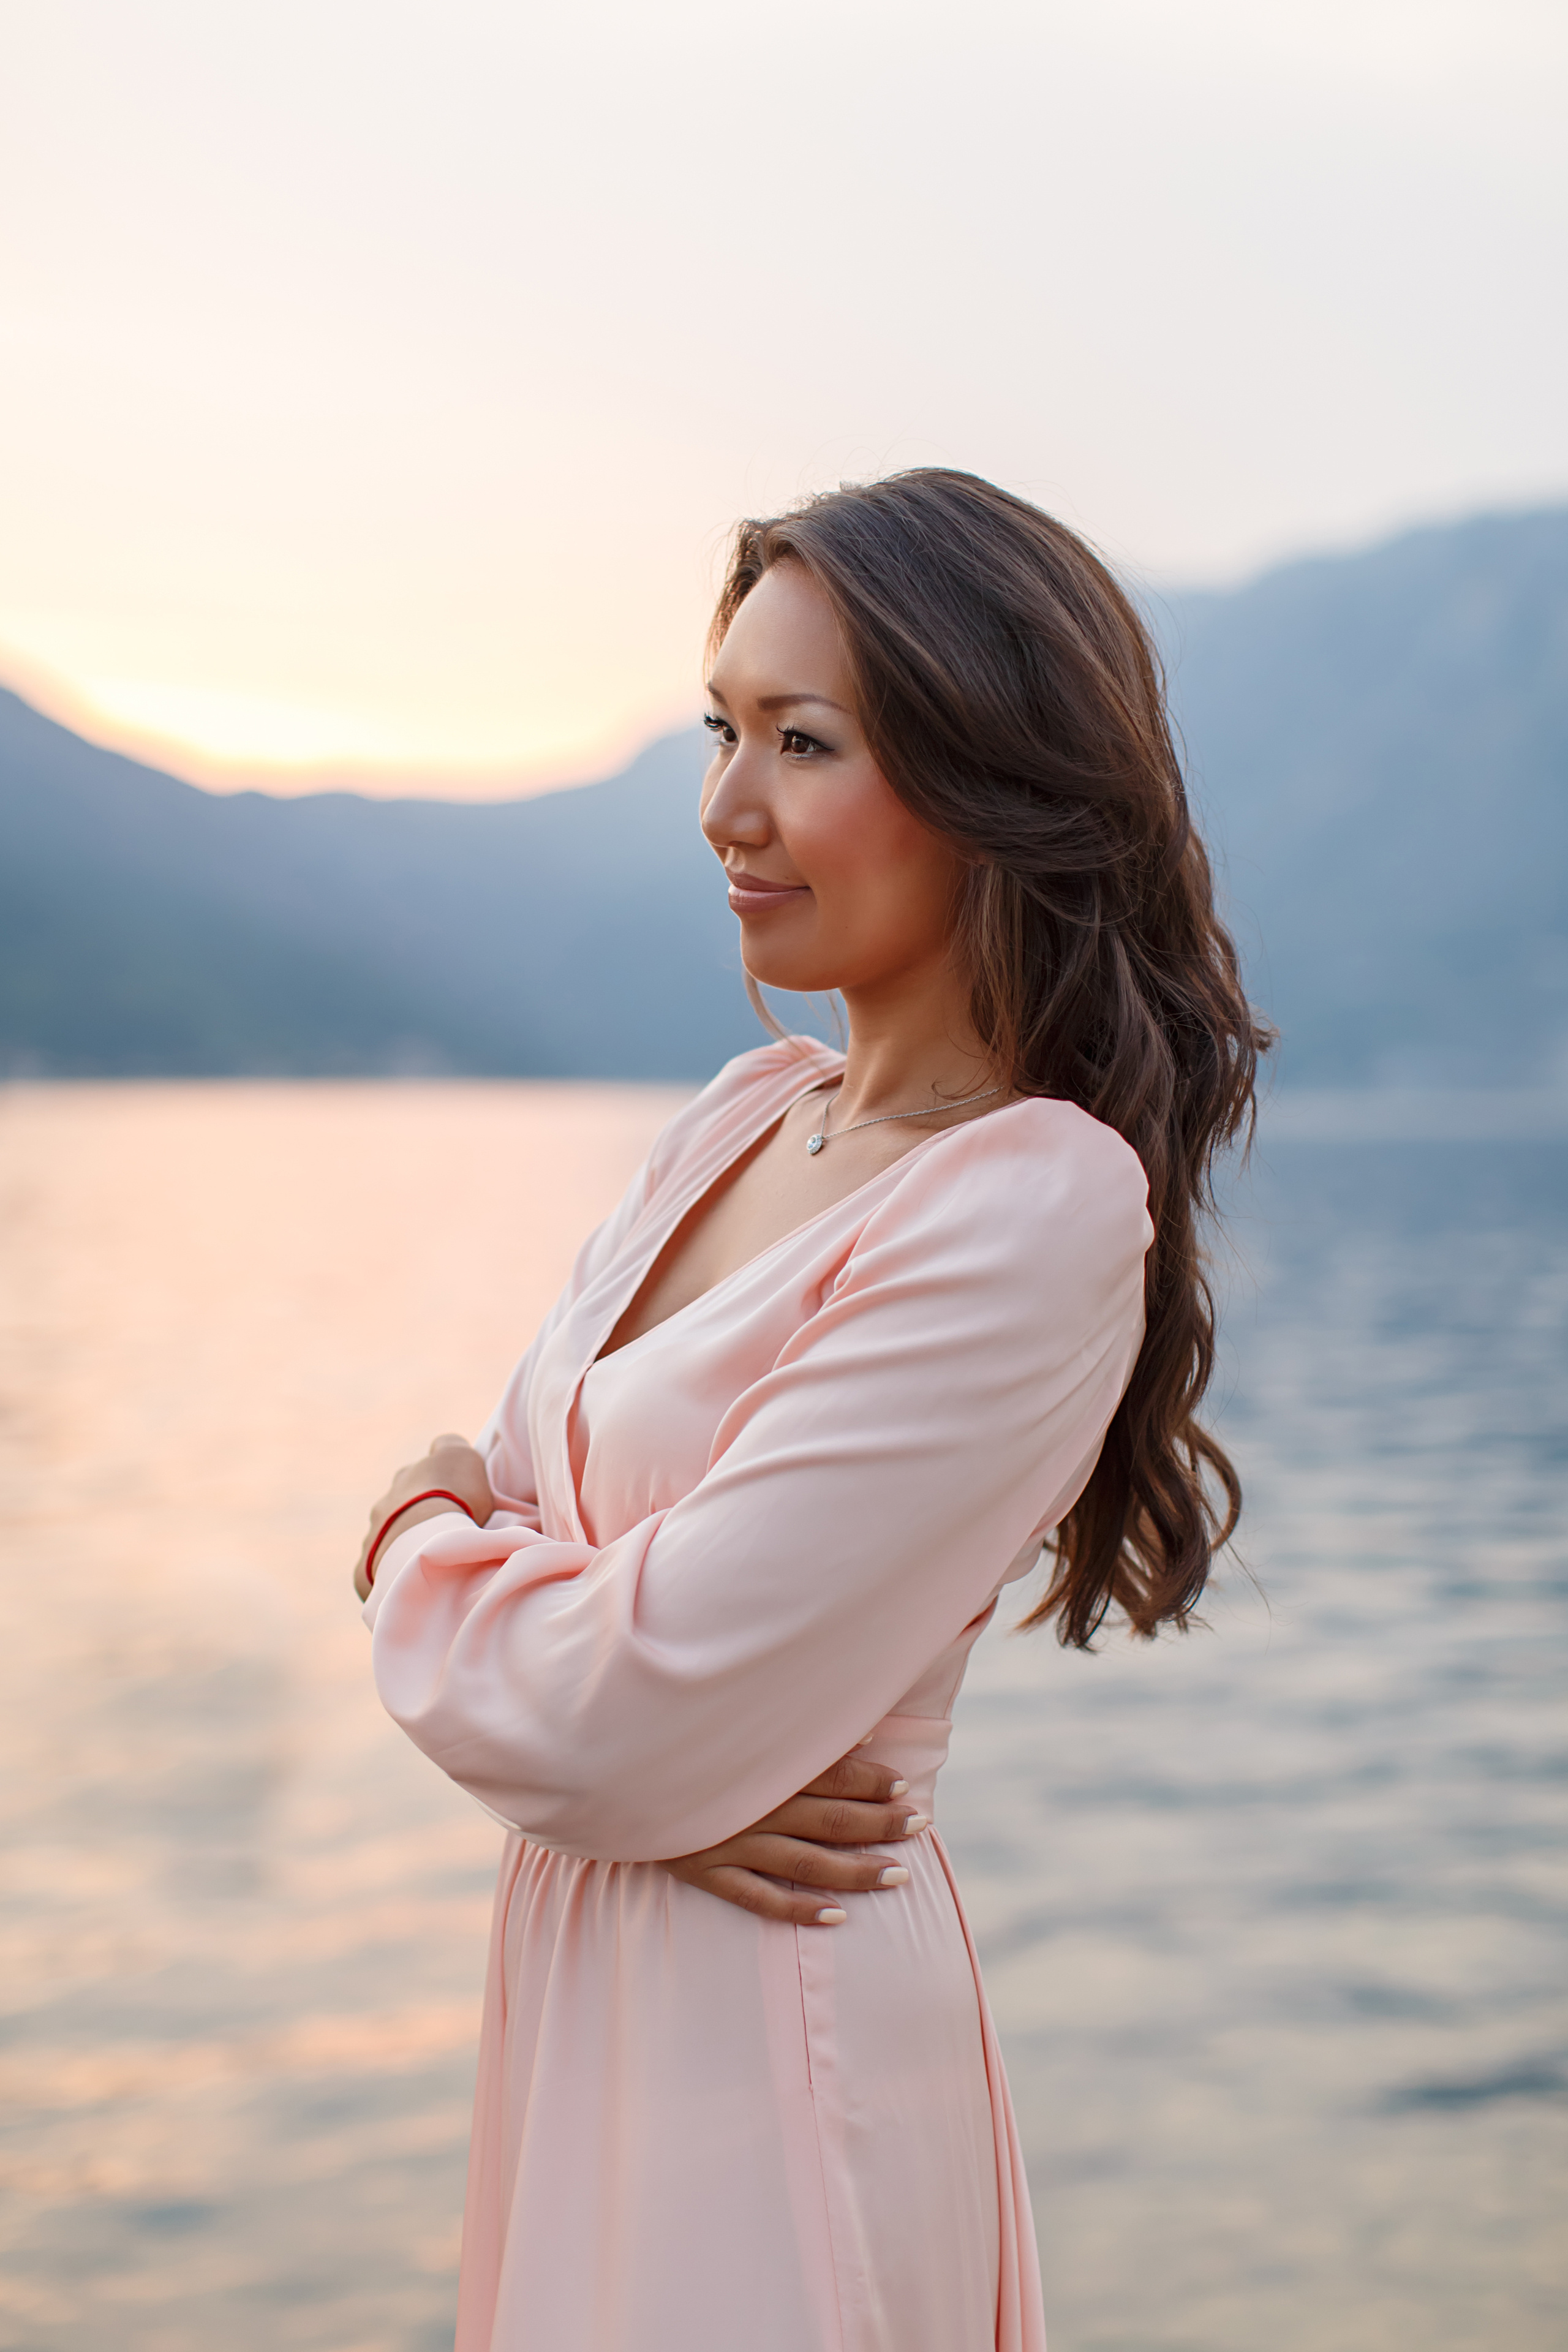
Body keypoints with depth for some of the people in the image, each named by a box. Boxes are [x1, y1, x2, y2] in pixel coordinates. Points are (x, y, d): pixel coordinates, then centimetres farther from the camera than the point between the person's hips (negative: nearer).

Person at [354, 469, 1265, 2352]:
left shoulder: (1035, 1212, -21)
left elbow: (624, 1720, -23)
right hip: (573, 1984, 7)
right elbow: (508, 1488, 6)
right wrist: (666, 1770, -14)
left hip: (767, 2040, -7)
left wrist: (419, 1542, -4)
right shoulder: (751, 1116, 4)